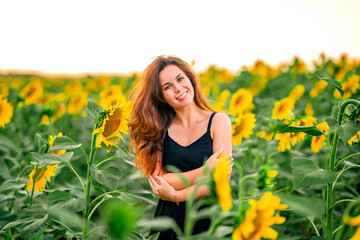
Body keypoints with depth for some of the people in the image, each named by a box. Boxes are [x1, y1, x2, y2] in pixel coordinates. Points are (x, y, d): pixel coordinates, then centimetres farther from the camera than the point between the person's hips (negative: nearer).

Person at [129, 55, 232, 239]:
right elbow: (157, 180, -10)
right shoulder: (159, 128, 0)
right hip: (169, 222, 1)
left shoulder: (218, 121, -4)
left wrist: (175, 195, -14)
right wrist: (205, 171, -17)